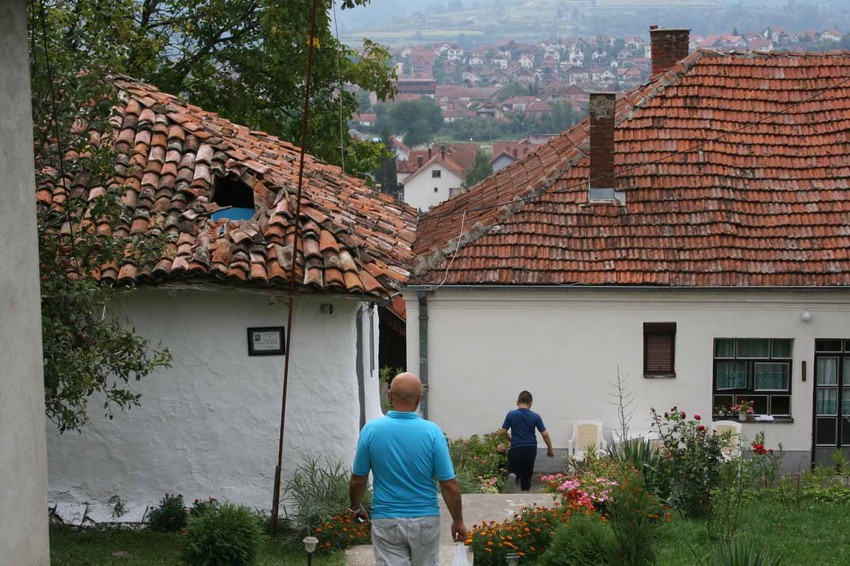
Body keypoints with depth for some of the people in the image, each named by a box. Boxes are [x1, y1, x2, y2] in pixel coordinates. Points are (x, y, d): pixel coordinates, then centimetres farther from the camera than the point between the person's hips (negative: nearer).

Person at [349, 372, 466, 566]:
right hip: (425, 520, 1)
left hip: (386, 521, 0)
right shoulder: (432, 432, -11)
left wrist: (356, 508, 18)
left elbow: (358, 481, -1)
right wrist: (458, 521, 4)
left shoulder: (371, 430, -9)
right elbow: (449, 485, -9)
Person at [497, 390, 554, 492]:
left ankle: (513, 476, -31)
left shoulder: (511, 415, -5)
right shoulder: (535, 416, -4)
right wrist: (550, 449, 8)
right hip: (531, 449, 1)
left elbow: (502, 432, -4)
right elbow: (545, 434, -5)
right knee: (527, 474, 15)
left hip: (516, 448, -1)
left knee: (514, 472, 4)